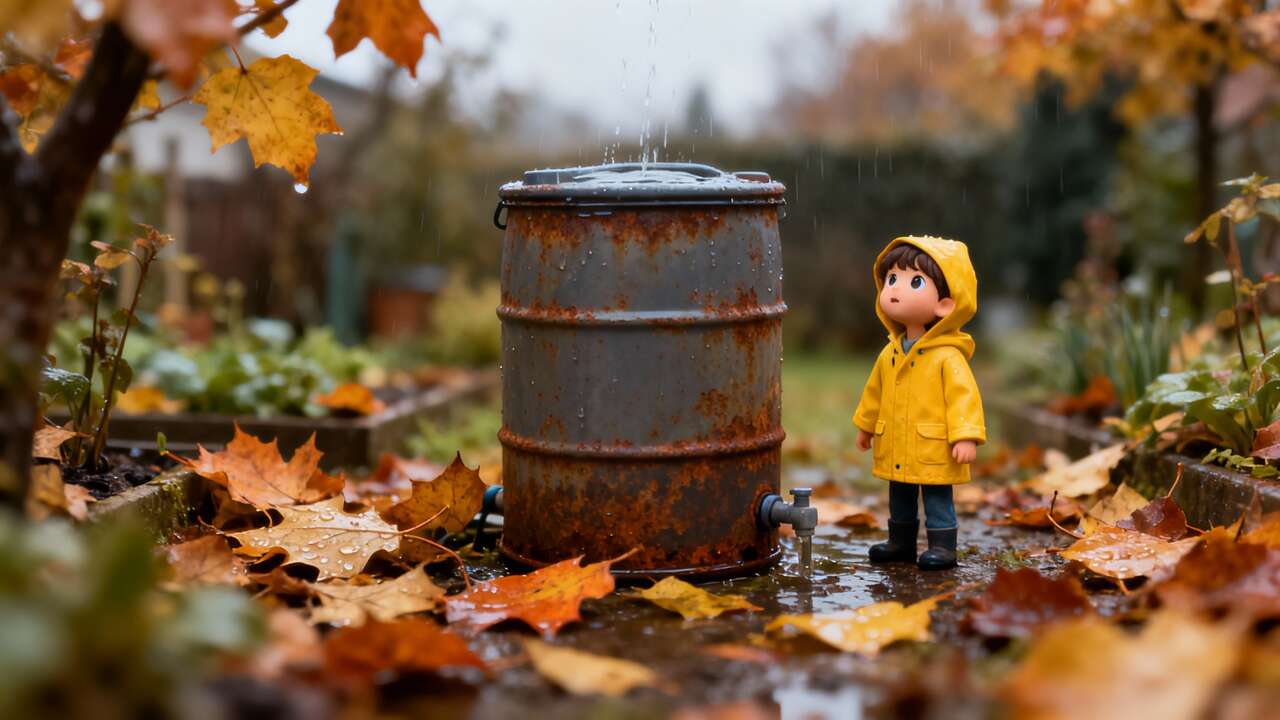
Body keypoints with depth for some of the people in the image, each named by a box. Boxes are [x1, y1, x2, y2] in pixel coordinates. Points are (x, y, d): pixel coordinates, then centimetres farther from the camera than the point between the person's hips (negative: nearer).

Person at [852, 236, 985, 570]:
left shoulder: (948, 357, -17)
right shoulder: (890, 353, 4)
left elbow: (964, 396, -19)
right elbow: (875, 392, 17)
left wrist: (966, 437, -25)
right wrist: (865, 426, 25)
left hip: (933, 452, -7)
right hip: (896, 451, 7)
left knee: (937, 500, 3)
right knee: (900, 499, 19)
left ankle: (942, 547, 14)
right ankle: (901, 542, 32)